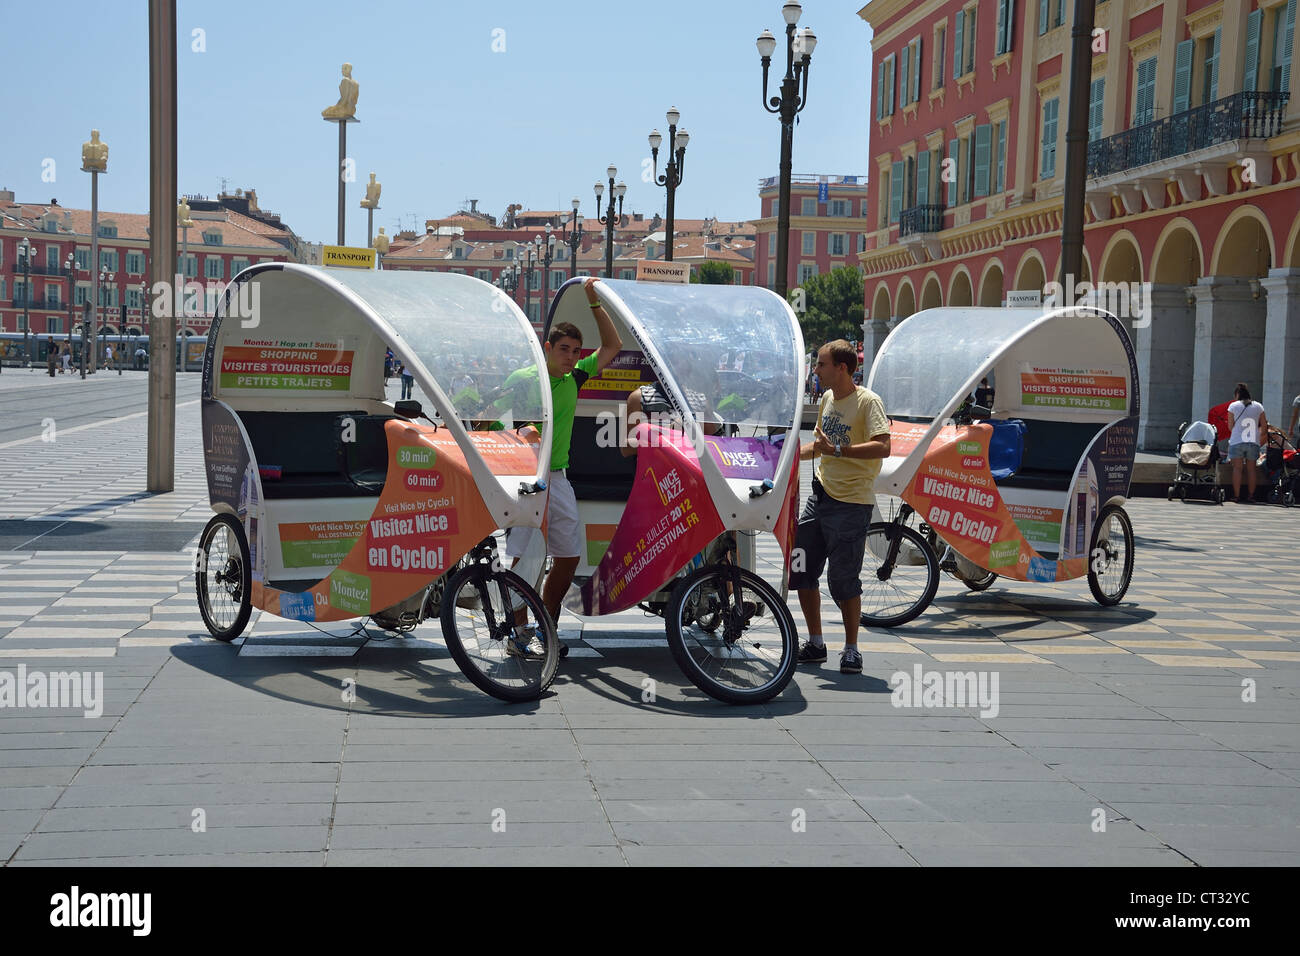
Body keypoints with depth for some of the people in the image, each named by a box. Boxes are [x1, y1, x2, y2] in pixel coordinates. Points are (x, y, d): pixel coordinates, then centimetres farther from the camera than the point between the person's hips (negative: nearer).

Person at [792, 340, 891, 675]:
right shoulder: (827, 399, 13)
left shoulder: (868, 402, -12)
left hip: (851, 503, -8)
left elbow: (882, 447, -26)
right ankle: (815, 644, 21)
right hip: (821, 495, 8)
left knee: (843, 580, -7)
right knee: (800, 569, 7)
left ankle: (851, 650, 9)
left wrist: (838, 450, -32)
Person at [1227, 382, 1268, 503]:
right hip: (1254, 443, 2)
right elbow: (1264, 427, 9)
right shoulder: (1258, 406, 7)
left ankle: (1237, 496, -4)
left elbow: (1230, 426, 3)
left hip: (1237, 442, -2)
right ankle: (1250, 496, 6)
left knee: (1237, 468, 1)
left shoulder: (1233, 406, -1)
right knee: (1251, 469, 7)